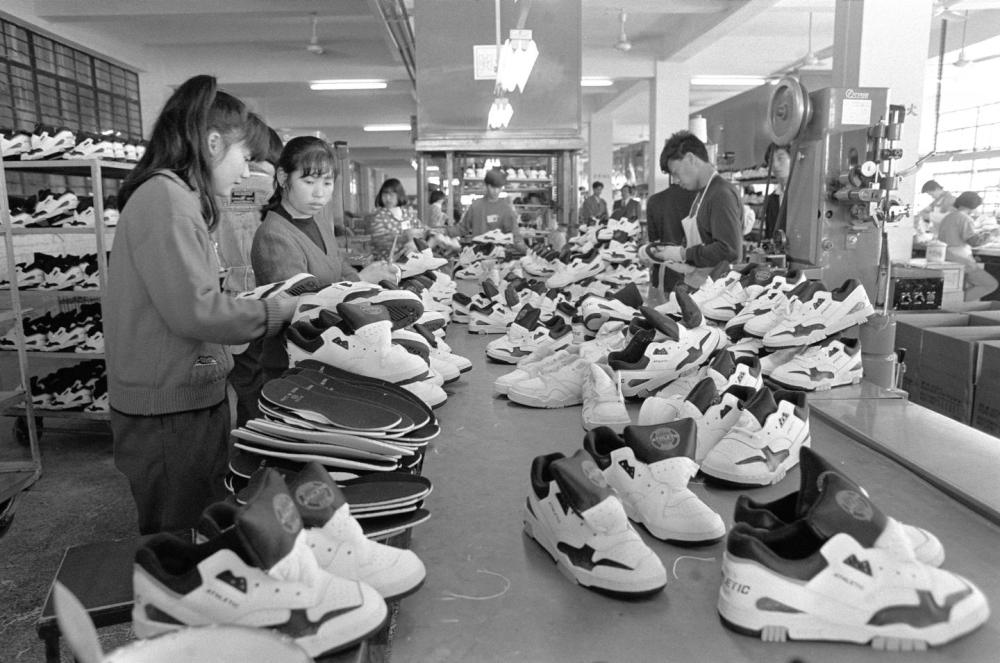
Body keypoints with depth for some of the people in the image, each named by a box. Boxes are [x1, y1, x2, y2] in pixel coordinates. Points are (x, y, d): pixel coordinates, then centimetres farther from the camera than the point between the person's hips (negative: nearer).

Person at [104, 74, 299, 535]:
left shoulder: (177, 198, 16)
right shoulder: (165, 197, -17)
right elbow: (195, 311, -24)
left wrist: (266, 304, 9)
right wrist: (281, 310, -13)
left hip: (186, 401, 10)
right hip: (170, 415, -10)